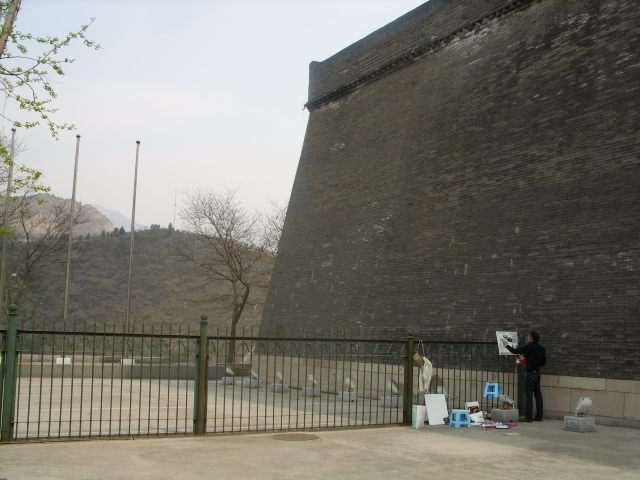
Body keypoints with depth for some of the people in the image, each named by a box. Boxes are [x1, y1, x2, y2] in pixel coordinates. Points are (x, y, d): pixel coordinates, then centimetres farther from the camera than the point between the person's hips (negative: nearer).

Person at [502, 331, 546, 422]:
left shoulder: (529, 347, -14)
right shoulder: (541, 348, 8)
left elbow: (516, 351, -10)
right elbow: (543, 362, 15)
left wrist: (506, 345, 4)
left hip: (530, 374, -8)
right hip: (537, 373, 8)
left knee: (529, 396, -5)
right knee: (538, 395, 10)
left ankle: (528, 417, -4)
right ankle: (539, 416, 13)